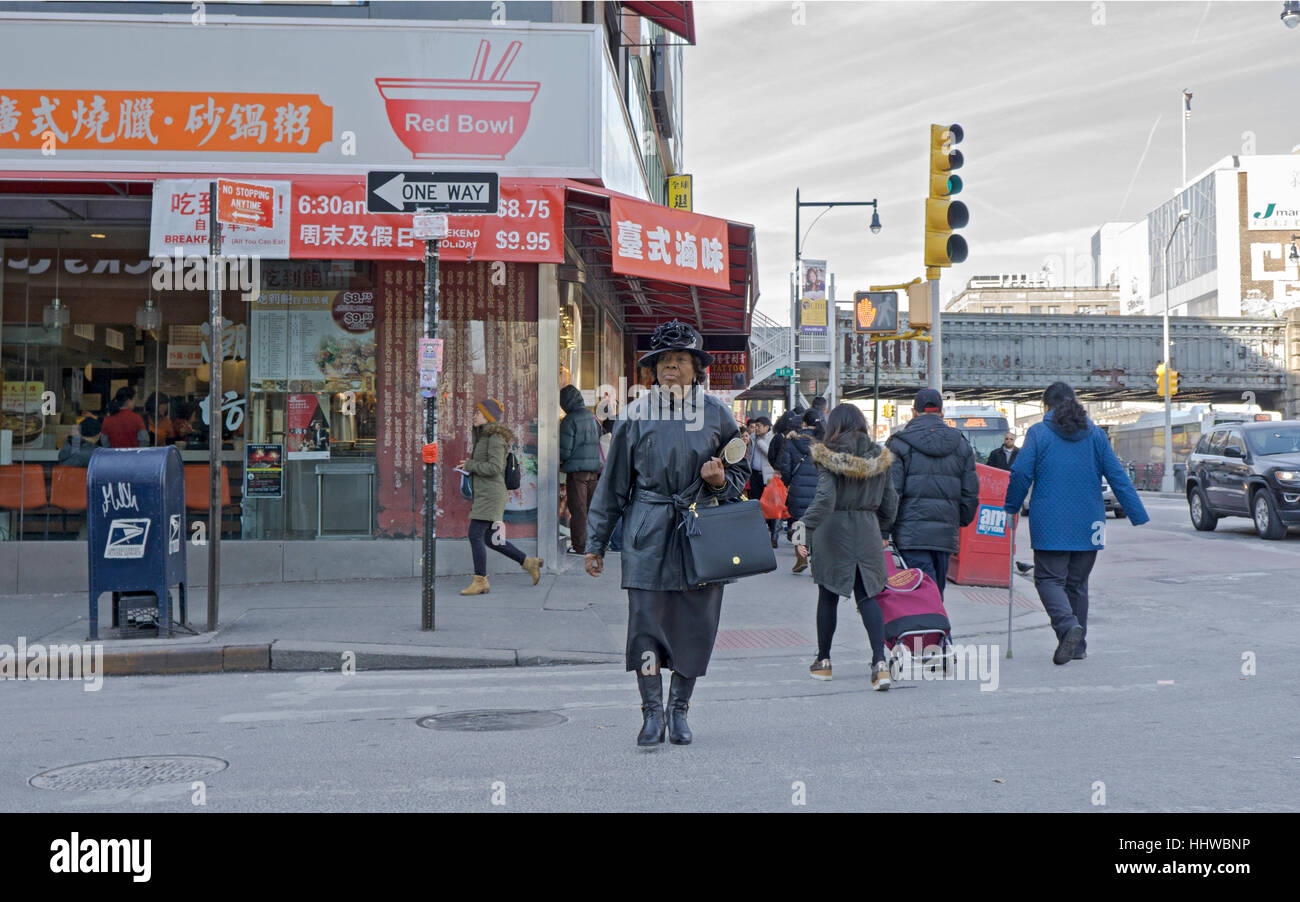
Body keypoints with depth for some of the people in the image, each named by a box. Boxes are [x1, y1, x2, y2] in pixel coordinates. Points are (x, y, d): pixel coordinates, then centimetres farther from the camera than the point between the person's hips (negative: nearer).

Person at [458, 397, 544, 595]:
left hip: (491, 495, -10)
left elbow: (494, 468, -21)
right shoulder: (483, 436, 17)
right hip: (483, 495, 10)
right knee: (489, 539, 12)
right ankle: (529, 563, 20)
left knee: (475, 535, -10)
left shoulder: (495, 437, -13)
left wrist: (469, 465, -12)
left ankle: (480, 581, -4)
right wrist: (474, 454, 13)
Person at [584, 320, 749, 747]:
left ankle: (679, 709, 21)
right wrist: (595, 542, 9)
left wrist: (721, 480, -8)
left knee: (695, 624, 4)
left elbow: (741, 472, 16)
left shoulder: (716, 414, 6)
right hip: (648, 533, -1)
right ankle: (652, 712, 7)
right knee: (646, 621, -5)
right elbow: (613, 484, 9)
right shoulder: (635, 414, 4)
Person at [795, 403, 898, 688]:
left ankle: (823, 660, 23)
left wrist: (806, 530, -23)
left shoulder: (828, 456, -9)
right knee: (867, 597, 6)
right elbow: (890, 503, 10)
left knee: (828, 597, 11)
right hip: (867, 532, 3)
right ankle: (880, 661, -11)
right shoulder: (879, 457, 5)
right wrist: (880, 531, 24)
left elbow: (824, 498, -21)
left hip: (833, 530, -3)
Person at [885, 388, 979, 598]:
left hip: (911, 533, -4)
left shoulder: (900, 443, -2)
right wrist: (962, 522, 24)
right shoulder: (961, 445, 11)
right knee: (937, 590, 12)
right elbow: (971, 493, 12)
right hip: (946, 532, 4)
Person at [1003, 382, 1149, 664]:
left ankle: (1068, 625, -25)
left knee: (1049, 579, 1)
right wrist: (1139, 517, 6)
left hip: (1050, 524, -4)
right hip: (1087, 525, 4)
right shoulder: (1095, 434, 7)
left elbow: (1020, 475, -8)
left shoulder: (1038, 433, -3)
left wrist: (1011, 510, 6)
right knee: (1077, 582, 14)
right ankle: (1078, 645, 15)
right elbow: (1118, 477, 4)